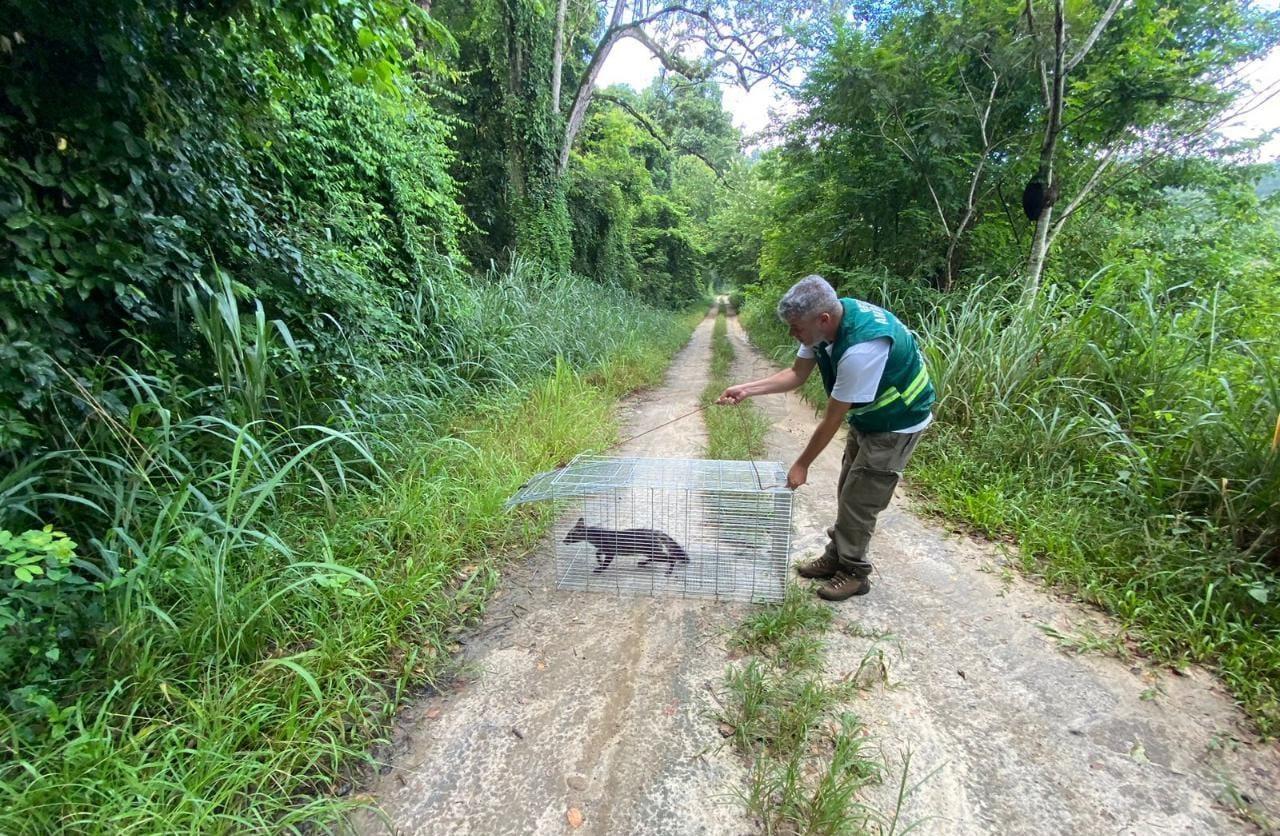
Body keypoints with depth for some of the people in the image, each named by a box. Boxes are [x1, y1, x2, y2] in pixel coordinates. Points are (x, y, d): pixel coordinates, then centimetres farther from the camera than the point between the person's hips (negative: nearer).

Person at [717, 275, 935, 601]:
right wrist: (747, 389, -13)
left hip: (897, 423, -8)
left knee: (859, 500, -1)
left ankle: (854, 572, 17)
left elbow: (832, 419, -29)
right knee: (848, 492, 16)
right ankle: (836, 558, 30)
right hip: (867, 416, 8)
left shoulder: (861, 349, -39)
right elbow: (797, 373, -2)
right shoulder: (826, 321, -14)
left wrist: (802, 465, -17)